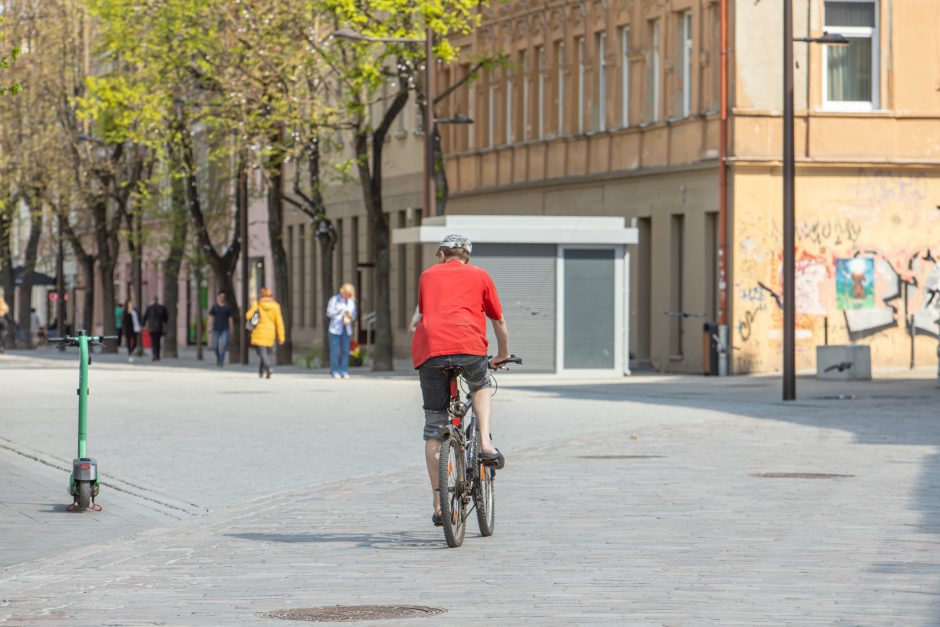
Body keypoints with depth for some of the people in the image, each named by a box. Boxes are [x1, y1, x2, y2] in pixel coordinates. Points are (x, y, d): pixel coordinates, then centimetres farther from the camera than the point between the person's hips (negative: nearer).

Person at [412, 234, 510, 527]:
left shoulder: (427, 275, 26)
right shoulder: (479, 276, 22)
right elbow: (498, 321, 29)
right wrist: (503, 355, 45)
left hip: (428, 350, 1)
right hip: (468, 347, -1)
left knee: (434, 429, 9)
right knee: (481, 386, 34)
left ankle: (439, 505, 7)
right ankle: (485, 444, 11)